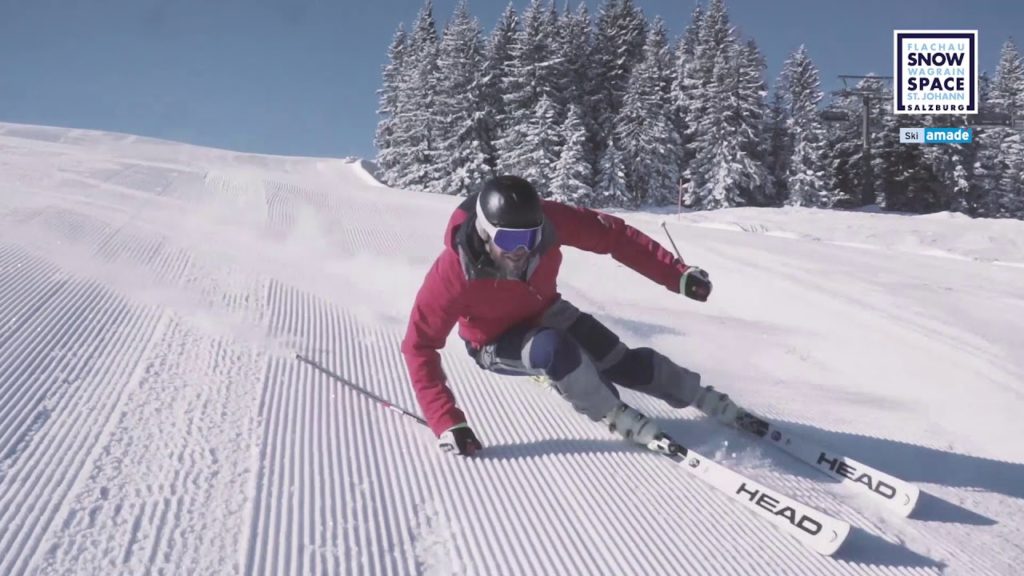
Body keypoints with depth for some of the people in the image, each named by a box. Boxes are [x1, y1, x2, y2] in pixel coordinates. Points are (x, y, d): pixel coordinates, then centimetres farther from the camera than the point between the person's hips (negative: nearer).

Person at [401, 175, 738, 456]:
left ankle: (708, 401, 21)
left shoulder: (546, 221, -31)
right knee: (551, 348, -34)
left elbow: (614, 235, -21)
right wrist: (447, 422, -37)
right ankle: (619, 418, -11)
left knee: (621, 361, -3)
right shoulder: (453, 273, -37)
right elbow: (419, 345, -31)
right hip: (496, 344, -3)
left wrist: (679, 275, -23)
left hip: (545, 312, 3)